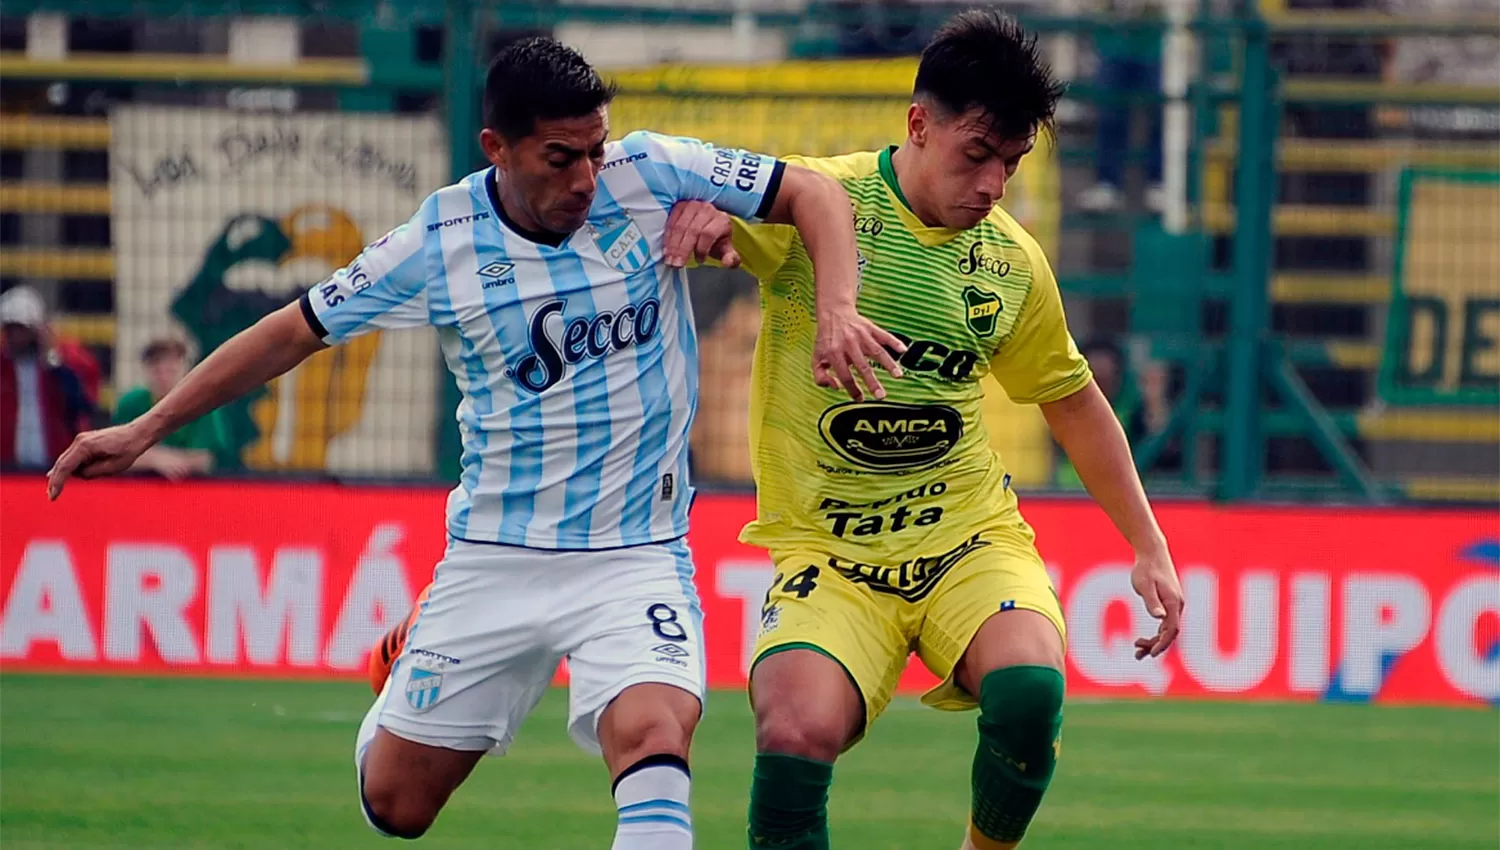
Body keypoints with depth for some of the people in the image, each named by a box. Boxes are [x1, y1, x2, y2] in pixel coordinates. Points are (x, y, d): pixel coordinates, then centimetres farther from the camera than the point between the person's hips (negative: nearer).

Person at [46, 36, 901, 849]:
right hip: (494, 558, 2)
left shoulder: (652, 174, -8)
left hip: (636, 556, -2)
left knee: (652, 731, -31)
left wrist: (837, 311, -20)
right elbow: (295, 332, 5)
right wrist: (145, 430, 8)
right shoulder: (440, 242, -7)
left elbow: (812, 191, -2)